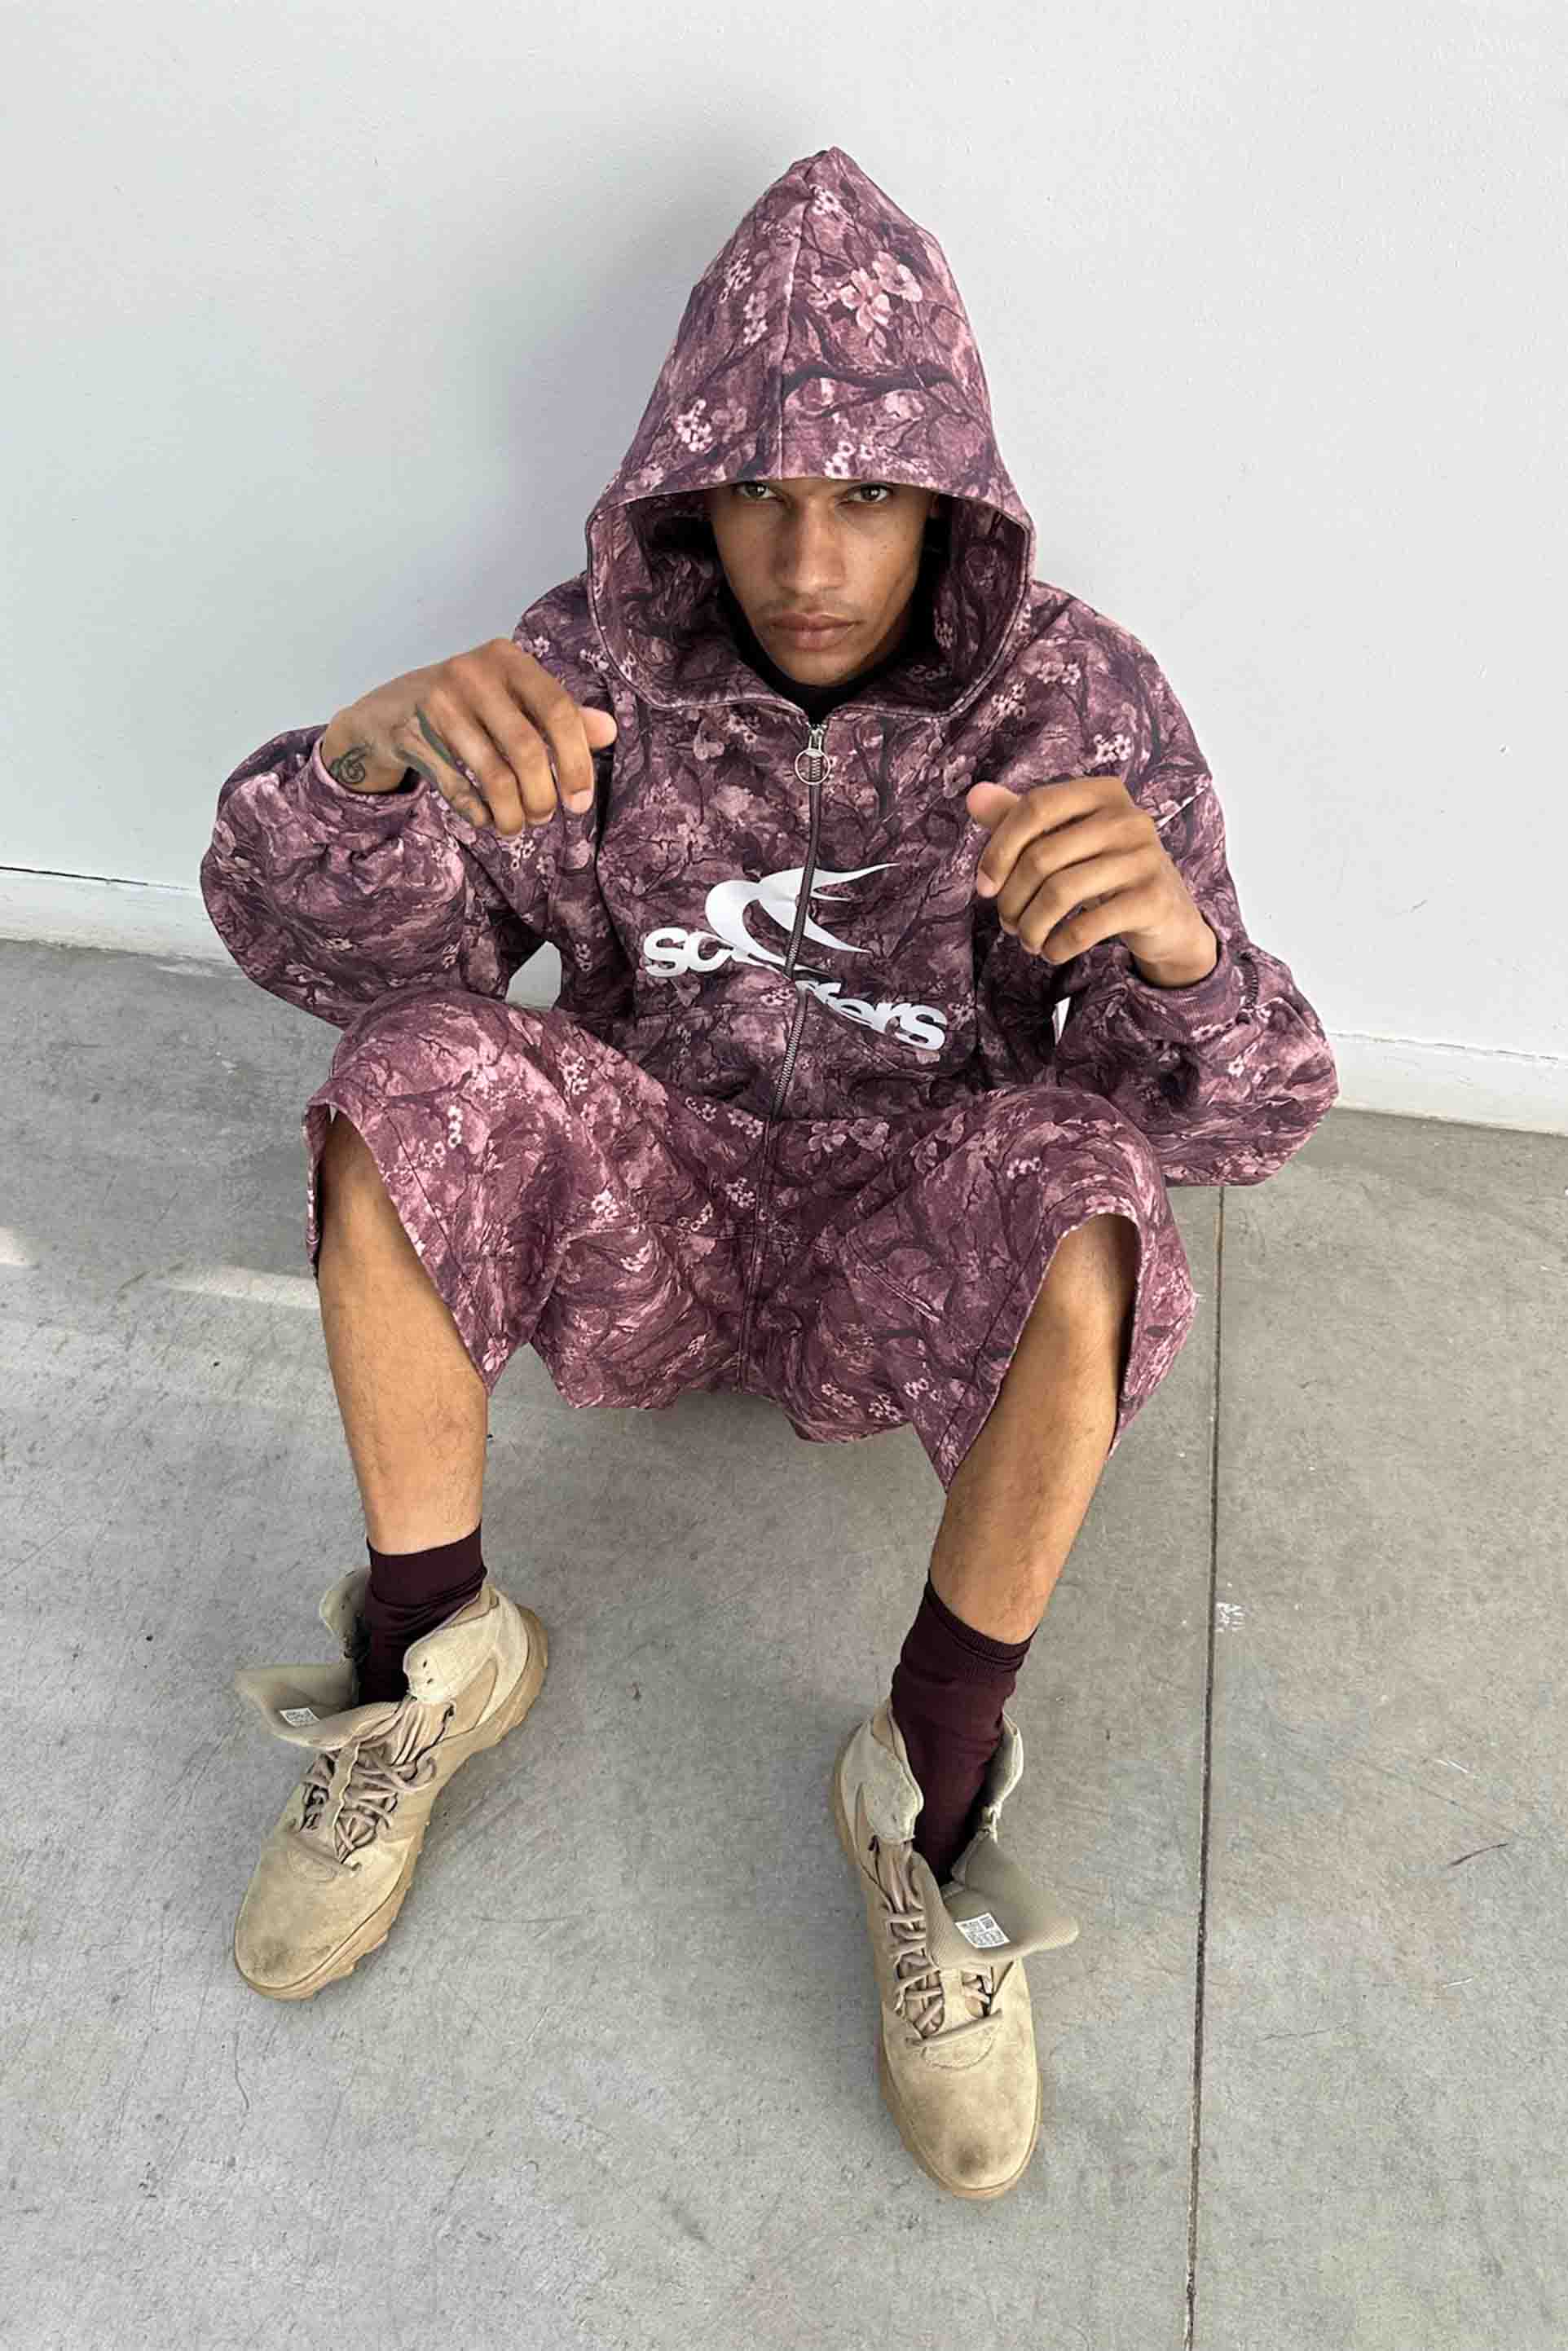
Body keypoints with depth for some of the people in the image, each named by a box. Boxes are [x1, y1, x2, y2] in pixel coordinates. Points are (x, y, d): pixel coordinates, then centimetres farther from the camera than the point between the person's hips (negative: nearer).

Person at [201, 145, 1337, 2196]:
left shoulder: (1081, 703, -11)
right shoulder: (599, 668, -9)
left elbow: (1238, 1118, -14)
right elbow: (324, 947, -13)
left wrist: (1177, 941, -38)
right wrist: (370, 748, -36)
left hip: (915, 1252, -1)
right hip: (651, 1200, 2)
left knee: (1075, 1193, -32)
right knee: (409, 1084, -24)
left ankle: (932, 1796, -13)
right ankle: (430, 1652, -5)